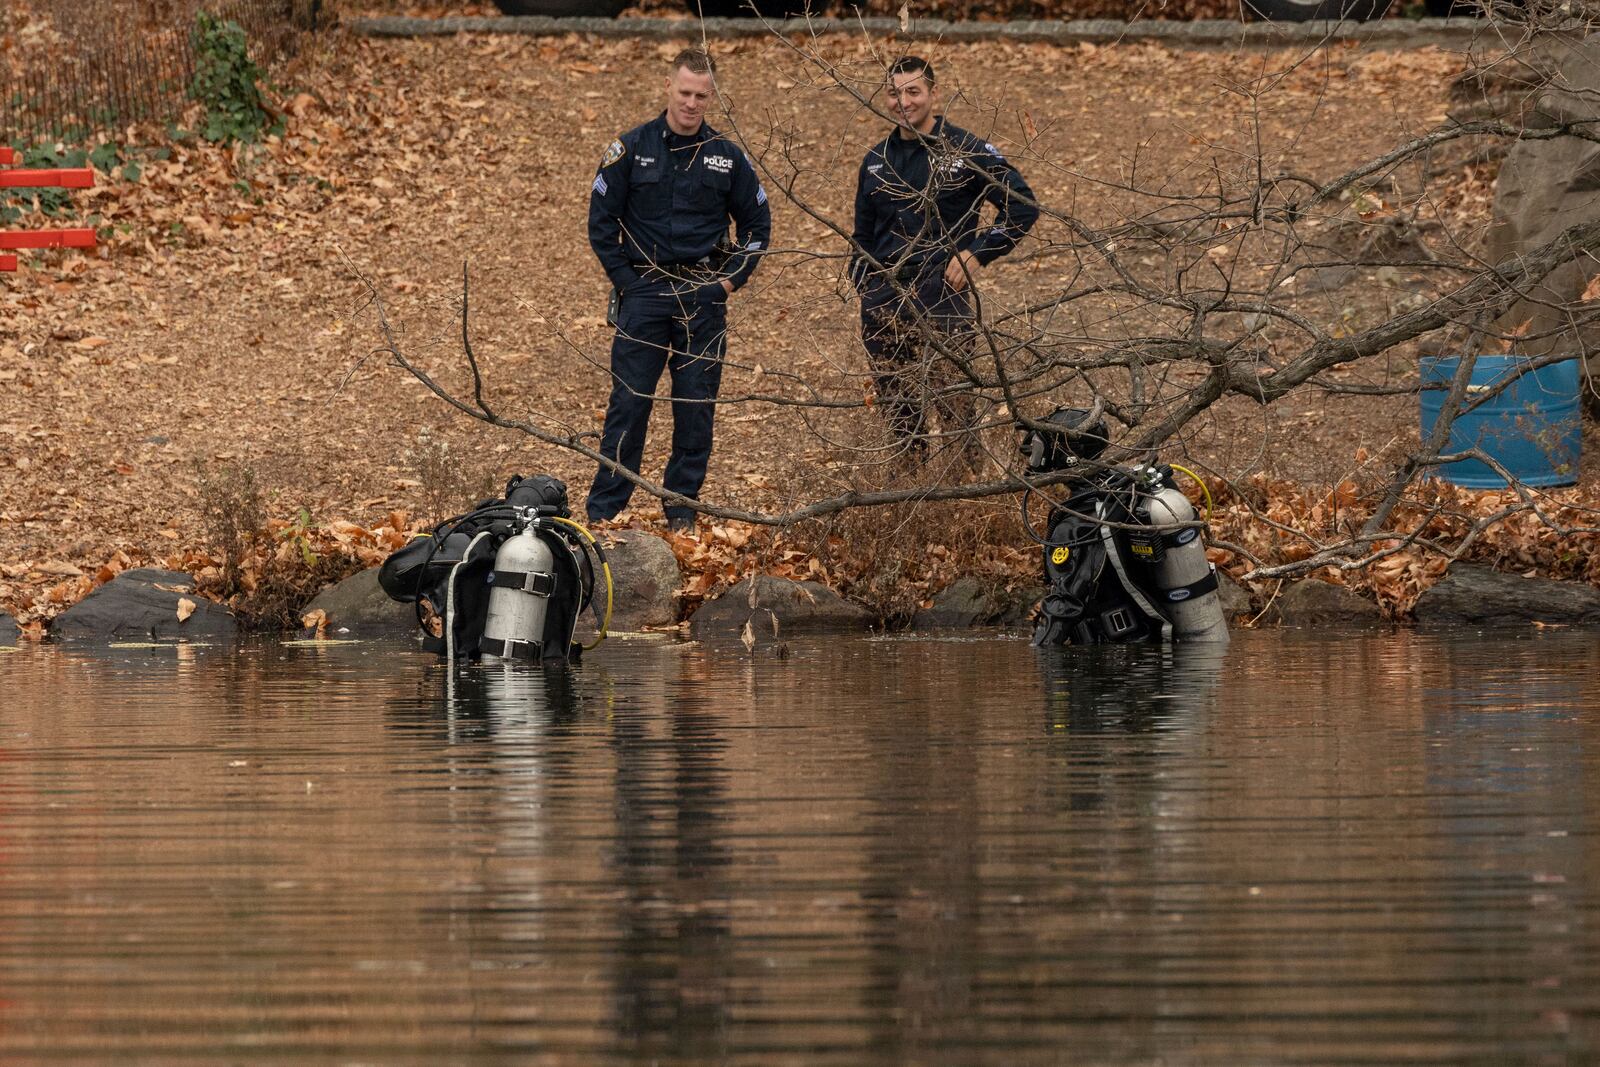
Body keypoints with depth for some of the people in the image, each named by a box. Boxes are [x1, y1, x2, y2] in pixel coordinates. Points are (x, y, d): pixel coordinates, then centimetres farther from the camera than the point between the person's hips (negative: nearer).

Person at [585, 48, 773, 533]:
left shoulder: (726, 157, 5)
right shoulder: (632, 149, 0)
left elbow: (757, 222, 14)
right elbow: (602, 220, 2)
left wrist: (730, 278, 3)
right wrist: (626, 281, -4)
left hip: (704, 298, 2)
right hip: (644, 291, -2)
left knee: (696, 406, 4)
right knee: (629, 402, -4)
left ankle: (682, 507, 13)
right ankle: (602, 510, -1)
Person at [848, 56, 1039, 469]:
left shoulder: (967, 151, -1)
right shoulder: (877, 160, 14)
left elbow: (1022, 207, -1)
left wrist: (977, 253, -8)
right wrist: (863, 286, 13)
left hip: (941, 295, -5)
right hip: (883, 301, 5)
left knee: (952, 401, -12)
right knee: (896, 407, 7)